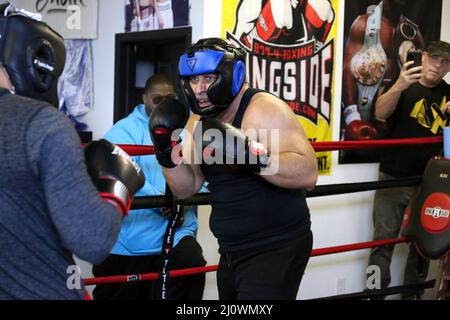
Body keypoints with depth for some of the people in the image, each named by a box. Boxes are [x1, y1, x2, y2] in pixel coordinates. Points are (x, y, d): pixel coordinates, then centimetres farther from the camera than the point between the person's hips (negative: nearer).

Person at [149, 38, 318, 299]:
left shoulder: (263, 109, -17)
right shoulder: (198, 123, 7)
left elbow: (307, 173, -28)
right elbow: (186, 189, 10)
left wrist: (251, 155, -38)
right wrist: (167, 153, -6)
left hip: (276, 248, -8)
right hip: (232, 251, 8)